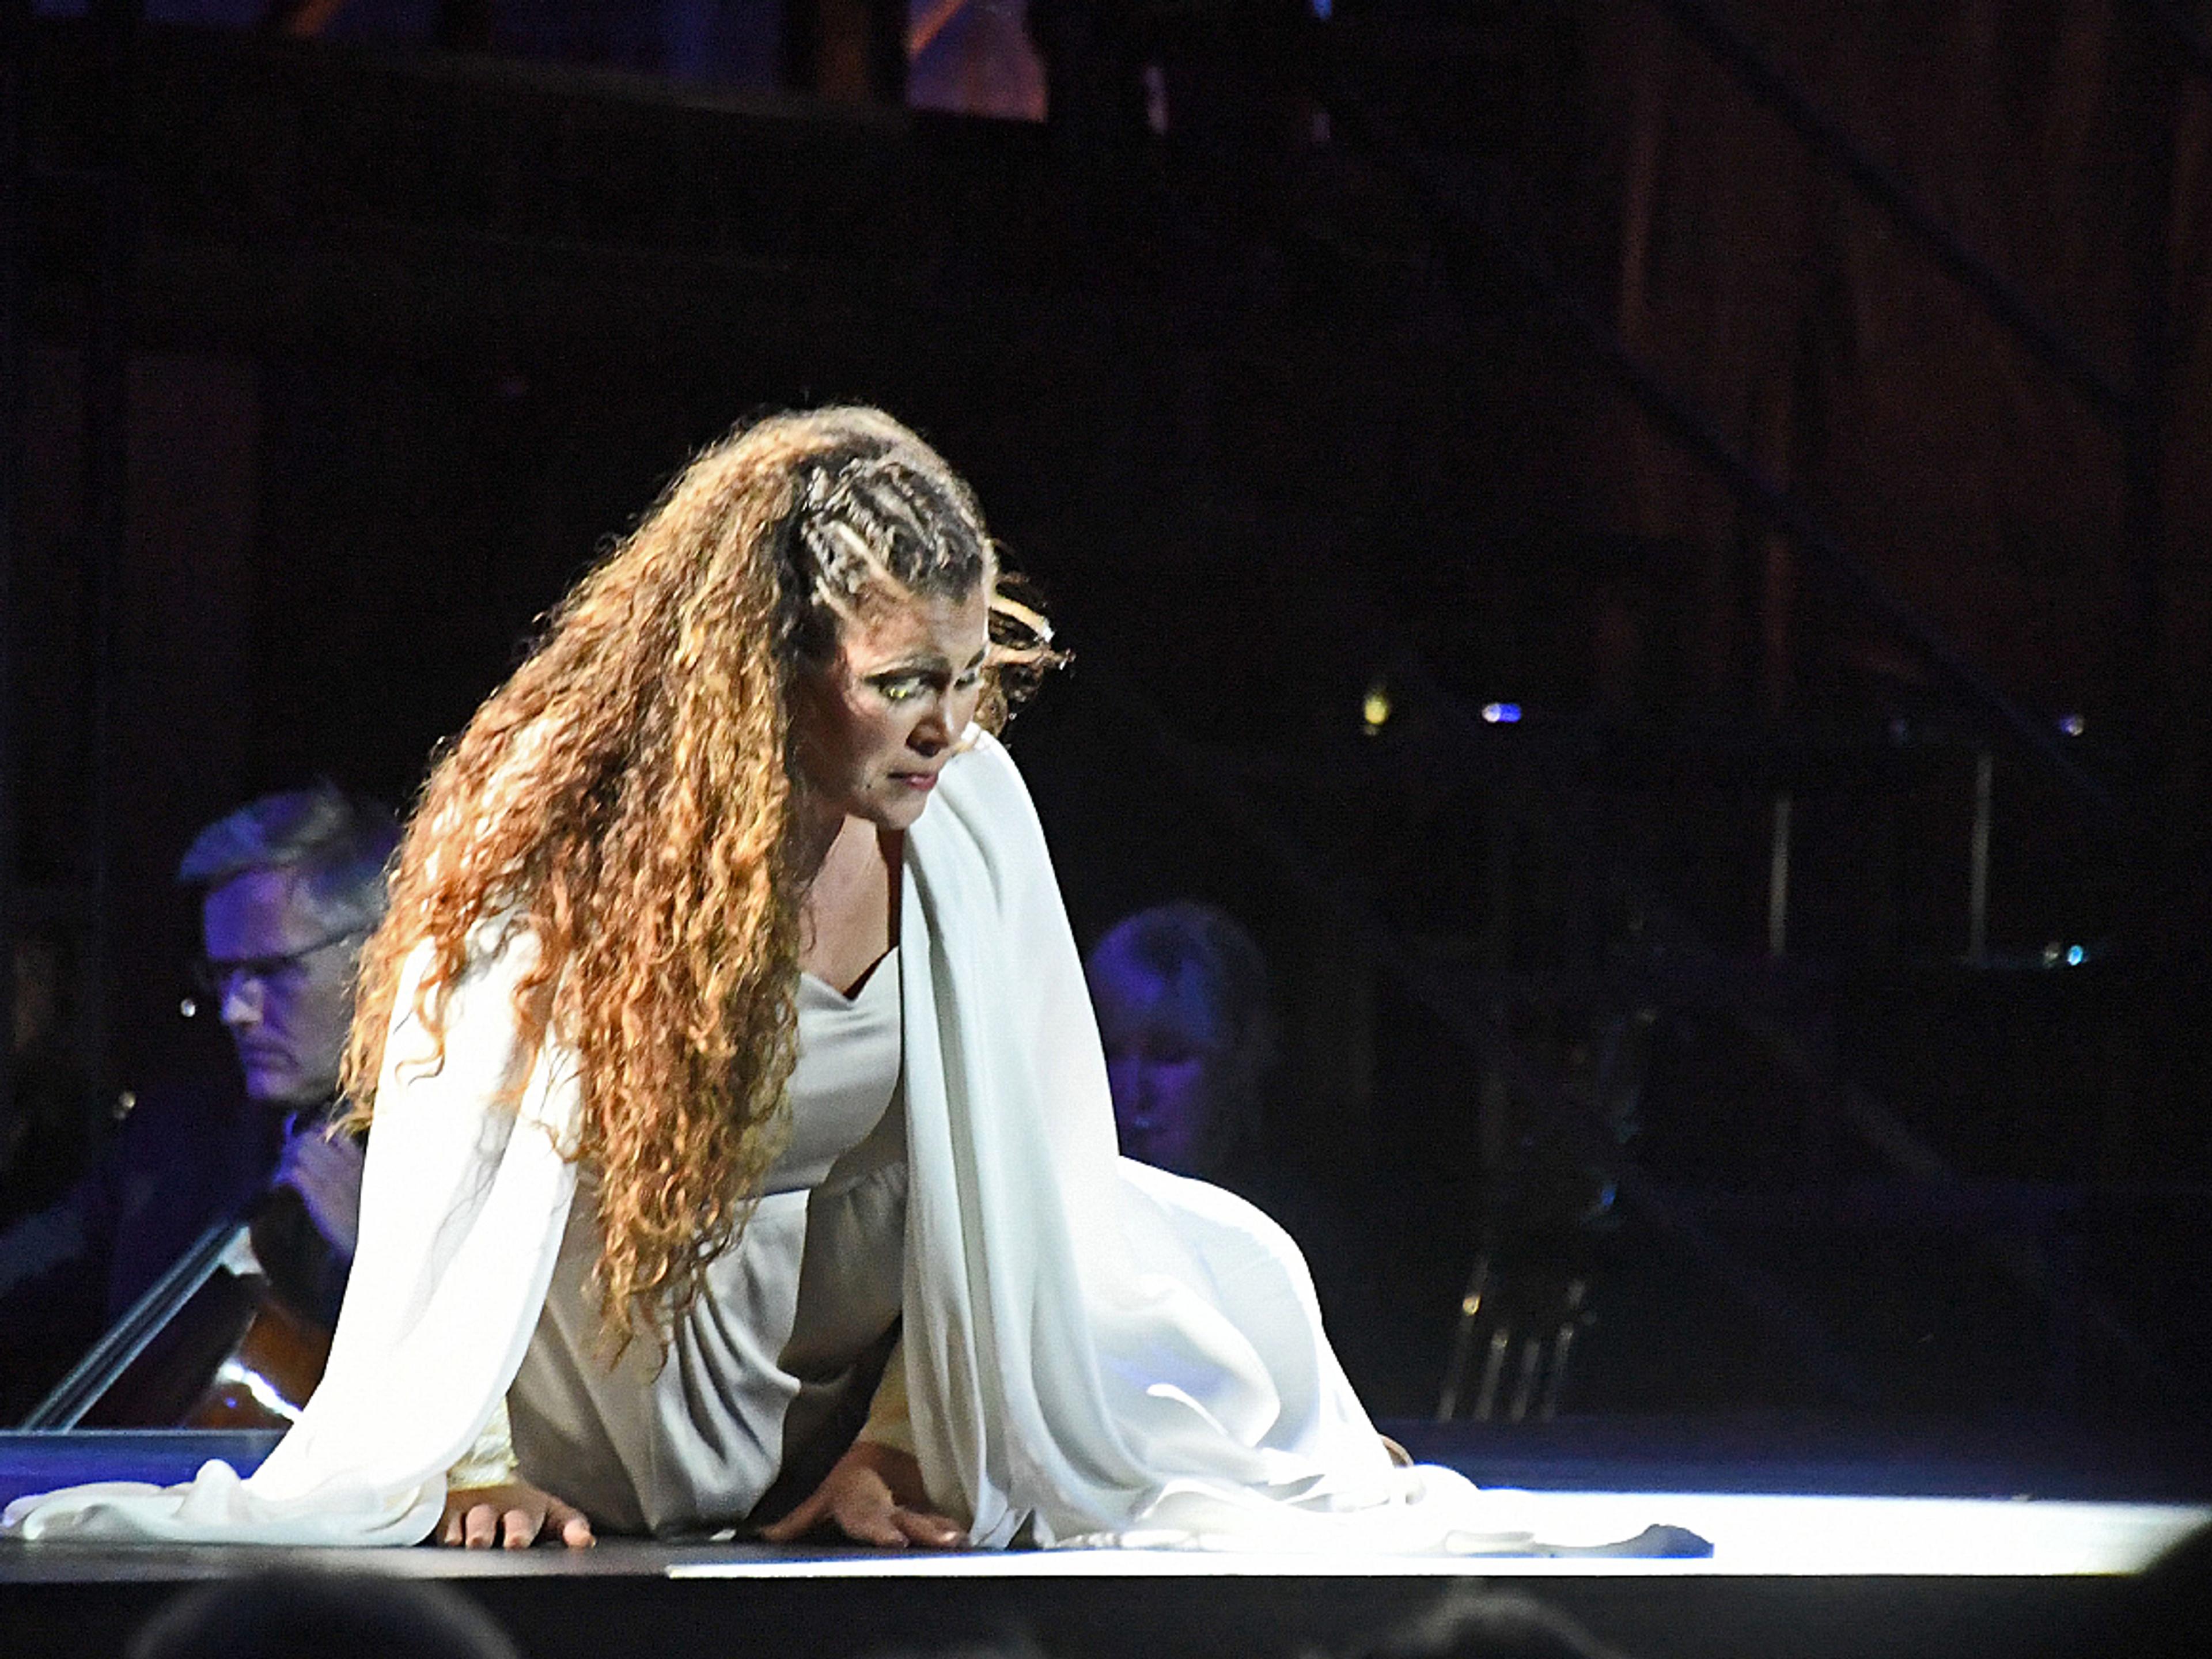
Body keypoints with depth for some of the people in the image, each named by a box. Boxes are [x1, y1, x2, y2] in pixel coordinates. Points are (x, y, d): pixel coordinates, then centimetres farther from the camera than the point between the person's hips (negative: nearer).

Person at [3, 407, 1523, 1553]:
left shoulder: (968, 810, -17)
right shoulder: (562, 833, -31)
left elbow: (1010, 1146, -9)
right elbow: (454, 1194, -28)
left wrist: (924, 1442, -10)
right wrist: (478, 1471, -32)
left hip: (882, 1301, 2)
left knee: (1224, 1269, 1)